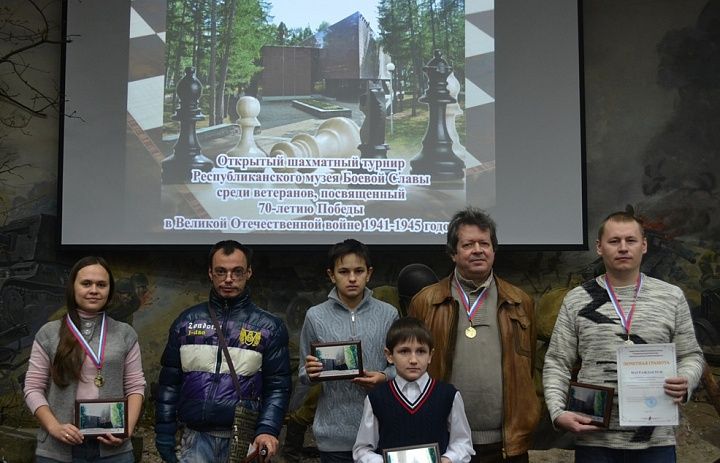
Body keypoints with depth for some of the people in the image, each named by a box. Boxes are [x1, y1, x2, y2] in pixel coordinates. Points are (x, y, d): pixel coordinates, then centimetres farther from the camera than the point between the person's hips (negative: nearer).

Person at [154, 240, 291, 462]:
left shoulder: (269, 326, 2)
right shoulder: (187, 321, 8)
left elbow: (277, 387, -3)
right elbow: (169, 383, 9)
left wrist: (268, 430, -18)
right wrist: (164, 434, 3)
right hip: (196, 439, 1)